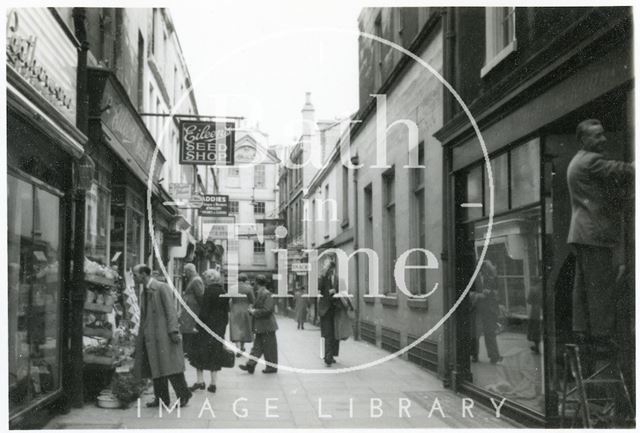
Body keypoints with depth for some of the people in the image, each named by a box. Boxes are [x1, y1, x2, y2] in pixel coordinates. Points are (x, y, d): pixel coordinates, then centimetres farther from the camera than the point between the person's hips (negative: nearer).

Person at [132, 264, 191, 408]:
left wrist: (173, 331, -19)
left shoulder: (162, 288, -8)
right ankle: (161, 399, 14)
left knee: (170, 365, -7)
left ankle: (183, 395, 3)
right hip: (149, 335, 8)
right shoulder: (143, 292, 17)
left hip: (163, 333, -8)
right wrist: (140, 336, 17)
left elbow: (171, 310, -13)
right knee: (155, 368, 8)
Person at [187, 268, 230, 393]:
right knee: (216, 356, 9)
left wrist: (197, 325, -10)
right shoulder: (223, 292, 7)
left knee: (199, 354, 5)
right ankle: (213, 383, 9)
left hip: (207, 326, -6)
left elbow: (204, 310, -15)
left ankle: (200, 381, 2)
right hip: (219, 327, 6)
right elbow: (226, 312, 10)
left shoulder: (209, 291, -11)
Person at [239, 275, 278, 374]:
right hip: (260, 326, 10)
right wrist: (252, 309, 4)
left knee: (269, 347, 1)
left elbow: (267, 310, -24)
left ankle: (272, 367, 10)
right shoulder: (259, 293, 12)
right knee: (257, 346, 10)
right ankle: (250, 365, 12)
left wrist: (254, 312, -16)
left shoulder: (266, 294, -18)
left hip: (266, 326, -10)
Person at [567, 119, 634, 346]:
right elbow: (623, 171, -14)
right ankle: (602, 334, -5)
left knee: (583, 282, 10)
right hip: (595, 231, -10)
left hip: (581, 231, 11)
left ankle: (583, 329, 14)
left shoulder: (576, 162, 21)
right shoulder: (591, 161, -11)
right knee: (601, 283, -8)